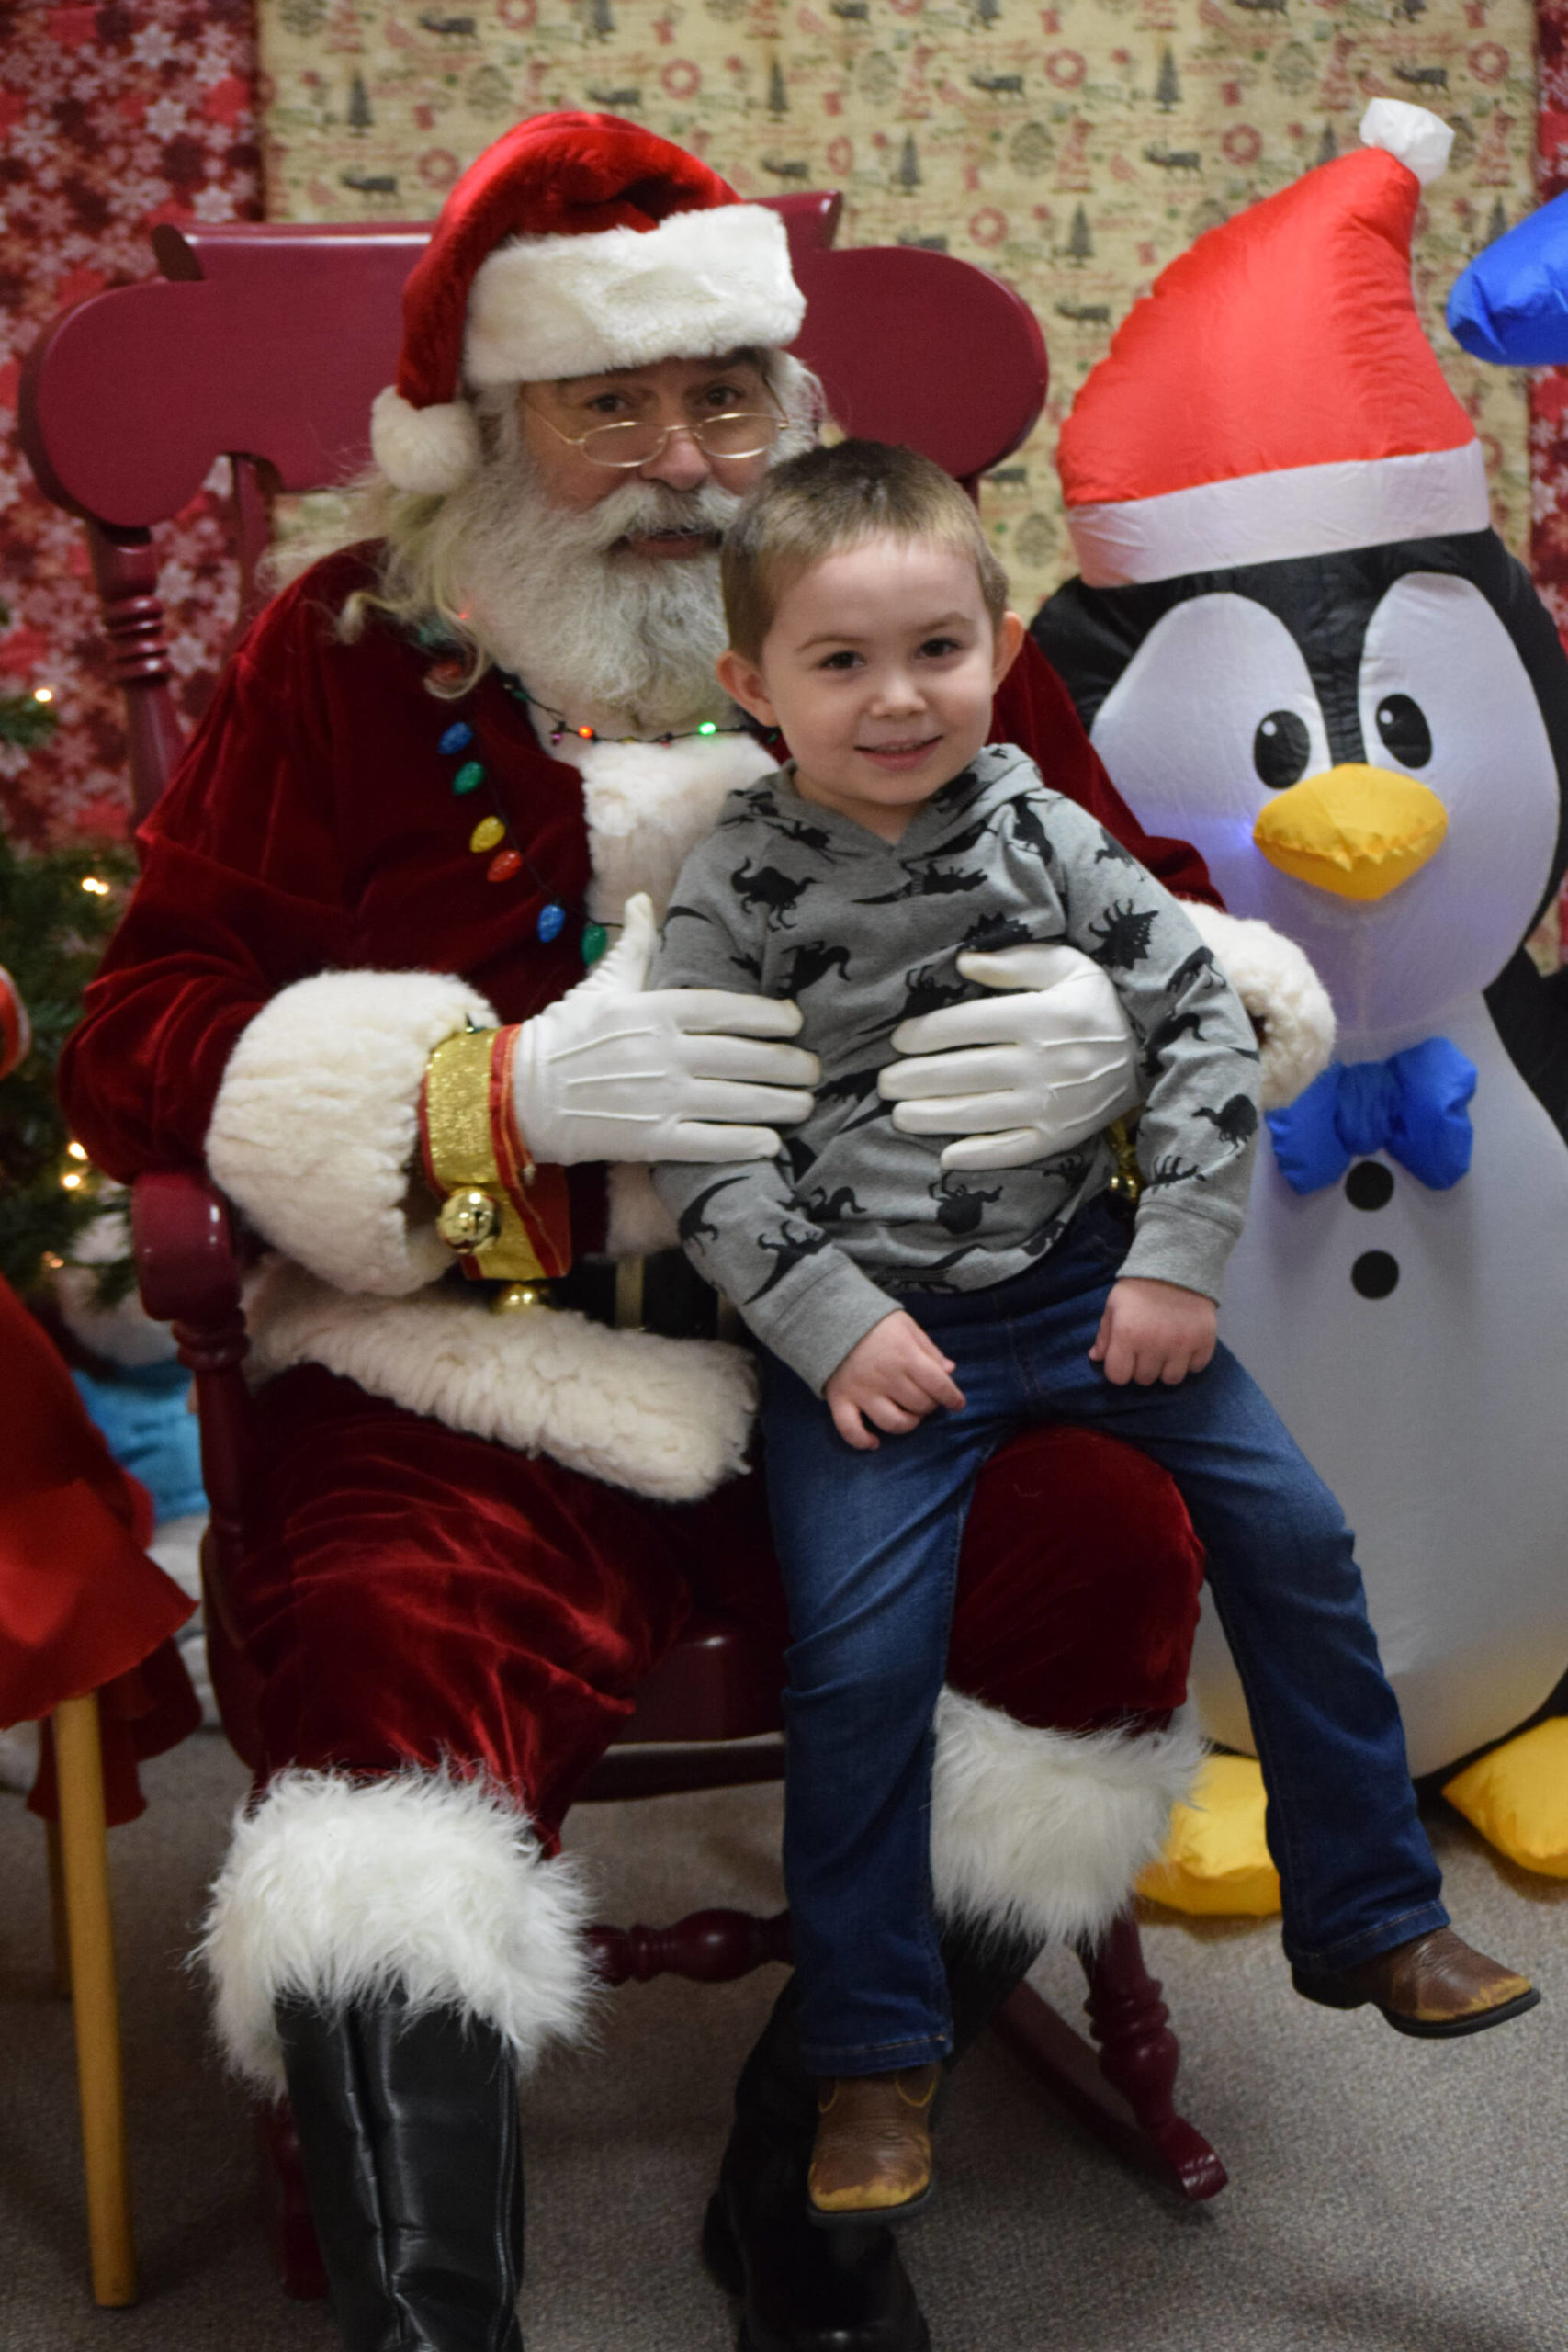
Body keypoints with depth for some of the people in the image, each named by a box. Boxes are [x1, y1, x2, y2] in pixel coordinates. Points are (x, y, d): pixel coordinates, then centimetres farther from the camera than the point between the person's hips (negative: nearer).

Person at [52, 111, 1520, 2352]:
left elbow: (1166, 910, 17)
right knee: (385, 1668, -31)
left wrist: (1119, 1034, -11)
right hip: (476, 1371, -2)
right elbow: (144, 1046, 1)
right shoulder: (347, 652, 5)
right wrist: (506, 1096, -17)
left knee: (1111, 1555, -23)